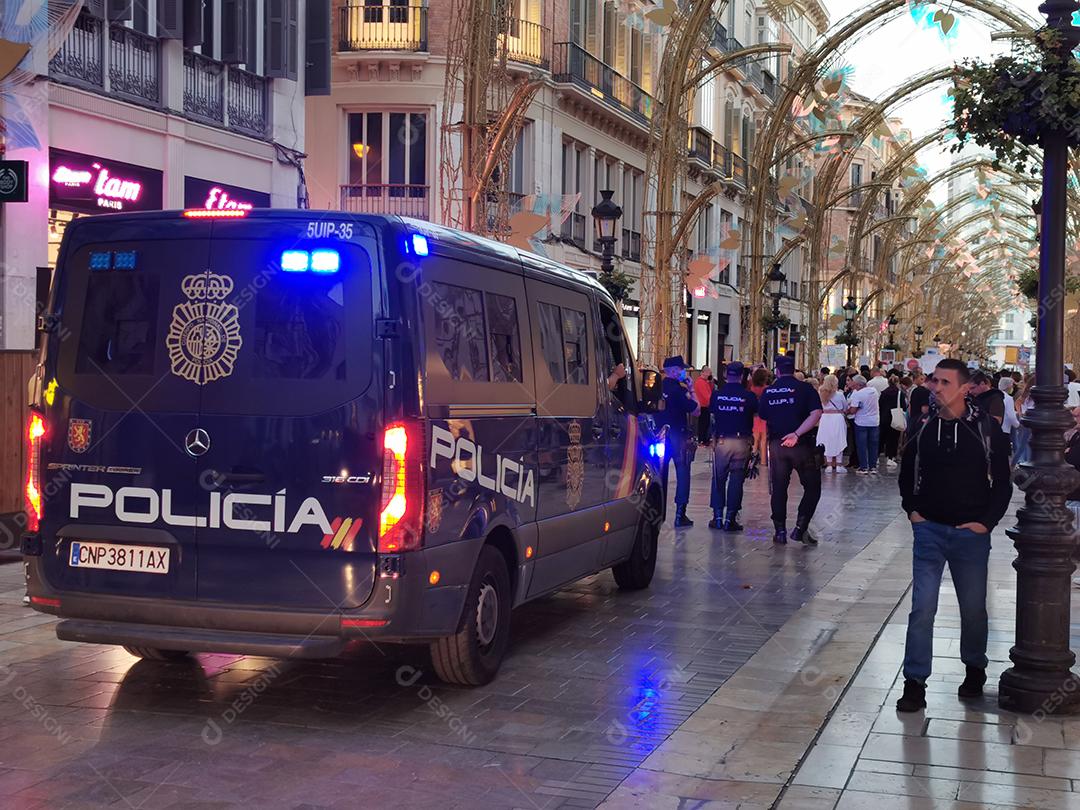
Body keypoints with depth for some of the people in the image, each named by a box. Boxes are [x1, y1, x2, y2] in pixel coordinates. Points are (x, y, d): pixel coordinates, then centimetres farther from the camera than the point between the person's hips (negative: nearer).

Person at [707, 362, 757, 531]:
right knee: (736, 480, 3)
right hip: (742, 442, -1)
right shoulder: (749, 396, -5)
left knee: (719, 479, 11)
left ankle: (717, 517, 9)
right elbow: (757, 413, 5)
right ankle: (730, 519, 1)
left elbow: (712, 415, 8)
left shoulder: (717, 394, -1)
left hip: (721, 441, 1)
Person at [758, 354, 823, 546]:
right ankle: (800, 528, -1)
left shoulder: (768, 391, 6)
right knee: (812, 487, 8)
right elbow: (816, 413, -15)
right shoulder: (805, 388, -3)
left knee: (779, 489, 10)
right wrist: (797, 433, -19)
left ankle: (780, 530, 10)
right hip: (801, 444, -3)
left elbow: (763, 418, 12)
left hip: (776, 445, 3)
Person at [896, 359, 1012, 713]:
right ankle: (914, 683, 2)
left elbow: (1002, 483, 0)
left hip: (971, 533, -1)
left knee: (973, 607, 13)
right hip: (929, 529, 1)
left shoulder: (986, 429, -6)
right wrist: (912, 510, 4)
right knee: (922, 607, -4)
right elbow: (907, 474, 15)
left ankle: (974, 669, 35)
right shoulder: (921, 428, 0)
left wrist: (986, 522, -7)